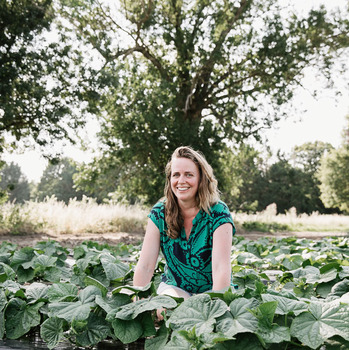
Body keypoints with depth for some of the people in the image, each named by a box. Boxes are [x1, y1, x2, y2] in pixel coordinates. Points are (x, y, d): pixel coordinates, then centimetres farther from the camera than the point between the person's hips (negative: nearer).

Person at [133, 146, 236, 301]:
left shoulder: (218, 213, -16)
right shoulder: (159, 213, -7)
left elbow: (221, 269, -25)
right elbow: (144, 266, -11)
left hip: (211, 290, -1)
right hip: (174, 287, 1)